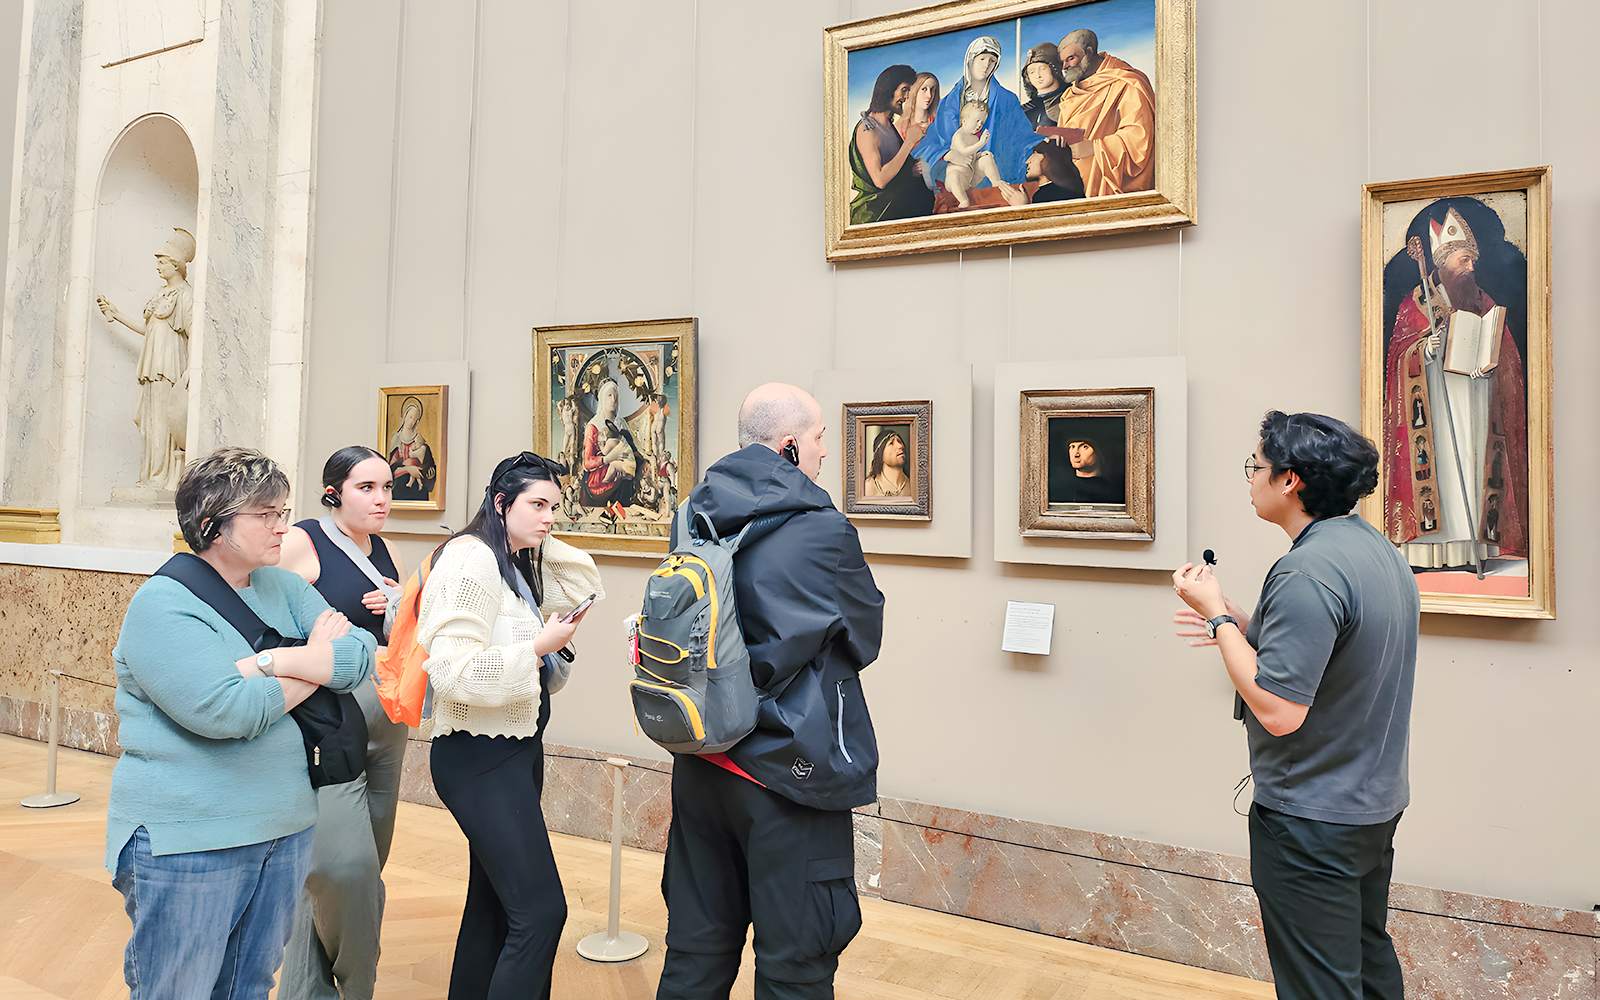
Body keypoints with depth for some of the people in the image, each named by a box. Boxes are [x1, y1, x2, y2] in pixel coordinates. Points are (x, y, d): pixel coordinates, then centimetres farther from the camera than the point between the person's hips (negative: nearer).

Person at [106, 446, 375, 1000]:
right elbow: (224, 711, -25)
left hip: (284, 829, 6)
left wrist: (269, 661, -18)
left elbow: (362, 655, -5)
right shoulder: (161, 603, -13)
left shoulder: (282, 587, 7)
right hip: (188, 842, -6)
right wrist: (316, 663, -12)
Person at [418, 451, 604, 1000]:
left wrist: (543, 541, 9)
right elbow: (454, 671, -25)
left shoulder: (521, 565, 12)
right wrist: (540, 645, -19)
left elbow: (588, 585, 20)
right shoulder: (472, 559, -17)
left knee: (494, 902, 19)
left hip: (519, 749, 10)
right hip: (481, 756, -10)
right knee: (539, 911, -12)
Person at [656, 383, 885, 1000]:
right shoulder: (822, 532, -18)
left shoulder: (694, 521, 1)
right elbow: (867, 636, -2)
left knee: (697, 947, 21)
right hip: (789, 771, -6)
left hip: (701, 766, 7)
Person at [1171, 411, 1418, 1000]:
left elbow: (1277, 711, -28)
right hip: (1376, 802, 10)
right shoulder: (1379, 548, 6)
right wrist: (1244, 628, 11)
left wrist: (1217, 615, -18)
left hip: (1313, 823, -10)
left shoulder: (1308, 572, -26)